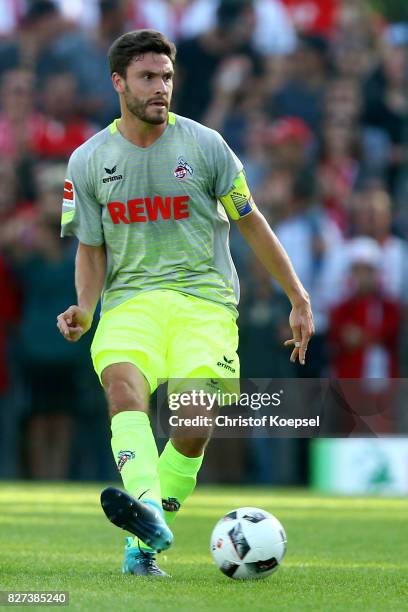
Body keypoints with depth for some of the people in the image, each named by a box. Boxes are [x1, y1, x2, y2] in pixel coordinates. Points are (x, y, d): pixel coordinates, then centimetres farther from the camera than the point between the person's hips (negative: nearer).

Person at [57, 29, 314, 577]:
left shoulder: (204, 145, 2)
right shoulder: (89, 161, 6)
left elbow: (250, 223, 11)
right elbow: (91, 251, 12)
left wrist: (299, 299, 12)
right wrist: (84, 309, -8)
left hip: (204, 299, -1)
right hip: (130, 299, 1)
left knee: (193, 425, -20)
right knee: (122, 382, -31)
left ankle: (142, 546, -5)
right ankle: (147, 511, -51)